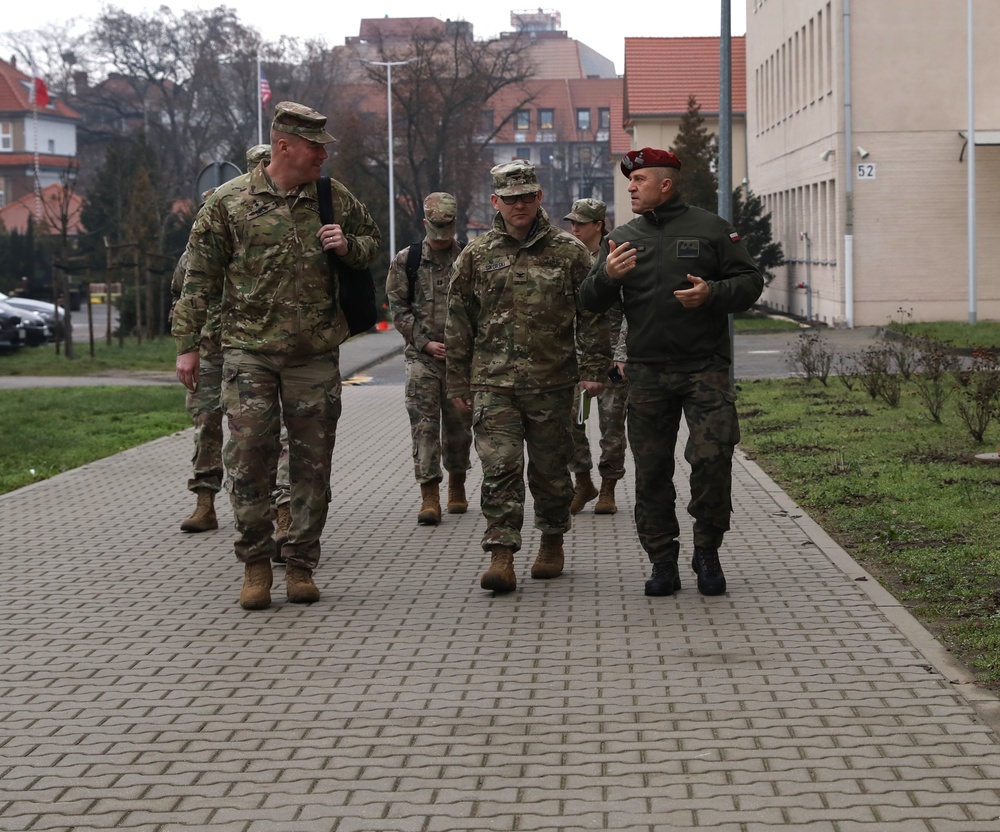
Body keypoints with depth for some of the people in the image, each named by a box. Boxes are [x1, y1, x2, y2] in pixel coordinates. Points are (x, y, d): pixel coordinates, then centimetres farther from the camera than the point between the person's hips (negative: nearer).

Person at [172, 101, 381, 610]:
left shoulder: (335, 199, 7)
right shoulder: (230, 201, -1)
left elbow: (371, 242, 22)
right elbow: (200, 277, 2)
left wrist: (348, 247, -2)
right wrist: (187, 344, -1)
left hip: (316, 354, 3)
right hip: (249, 349, -2)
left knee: (312, 462, 5)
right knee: (249, 456, -7)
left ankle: (301, 565, 15)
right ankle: (255, 564, 7)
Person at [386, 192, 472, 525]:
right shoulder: (406, 260, 4)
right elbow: (398, 307, 3)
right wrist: (425, 343, -6)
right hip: (421, 357, -1)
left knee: (458, 423, 8)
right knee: (424, 424, -8)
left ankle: (457, 485, 26)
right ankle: (429, 495, -9)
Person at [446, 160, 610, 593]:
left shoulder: (569, 252, 4)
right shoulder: (476, 255, 6)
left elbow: (592, 314, 7)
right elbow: (458, 324, 10)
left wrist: (592, 369, 1)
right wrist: (458, 383, 8)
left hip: (551, 382, 0)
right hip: (492, 382, 0)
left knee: (550, 468, 9)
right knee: (500, 466, -10)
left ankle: (552, 543, 28)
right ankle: (501, 555, -11)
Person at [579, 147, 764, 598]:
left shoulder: (711, 229, 5)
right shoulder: (621, 238, 12)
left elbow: (750, 281, 5)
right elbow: (590, 302, 10)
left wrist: (712, 293, -14)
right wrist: (606, 276, -12)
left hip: (706, 370, -3)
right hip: (647, 372, 3)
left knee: (713, 458, -11)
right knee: (651, 469, 3)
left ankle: (707, 552, 6)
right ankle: (662, 561, 13)